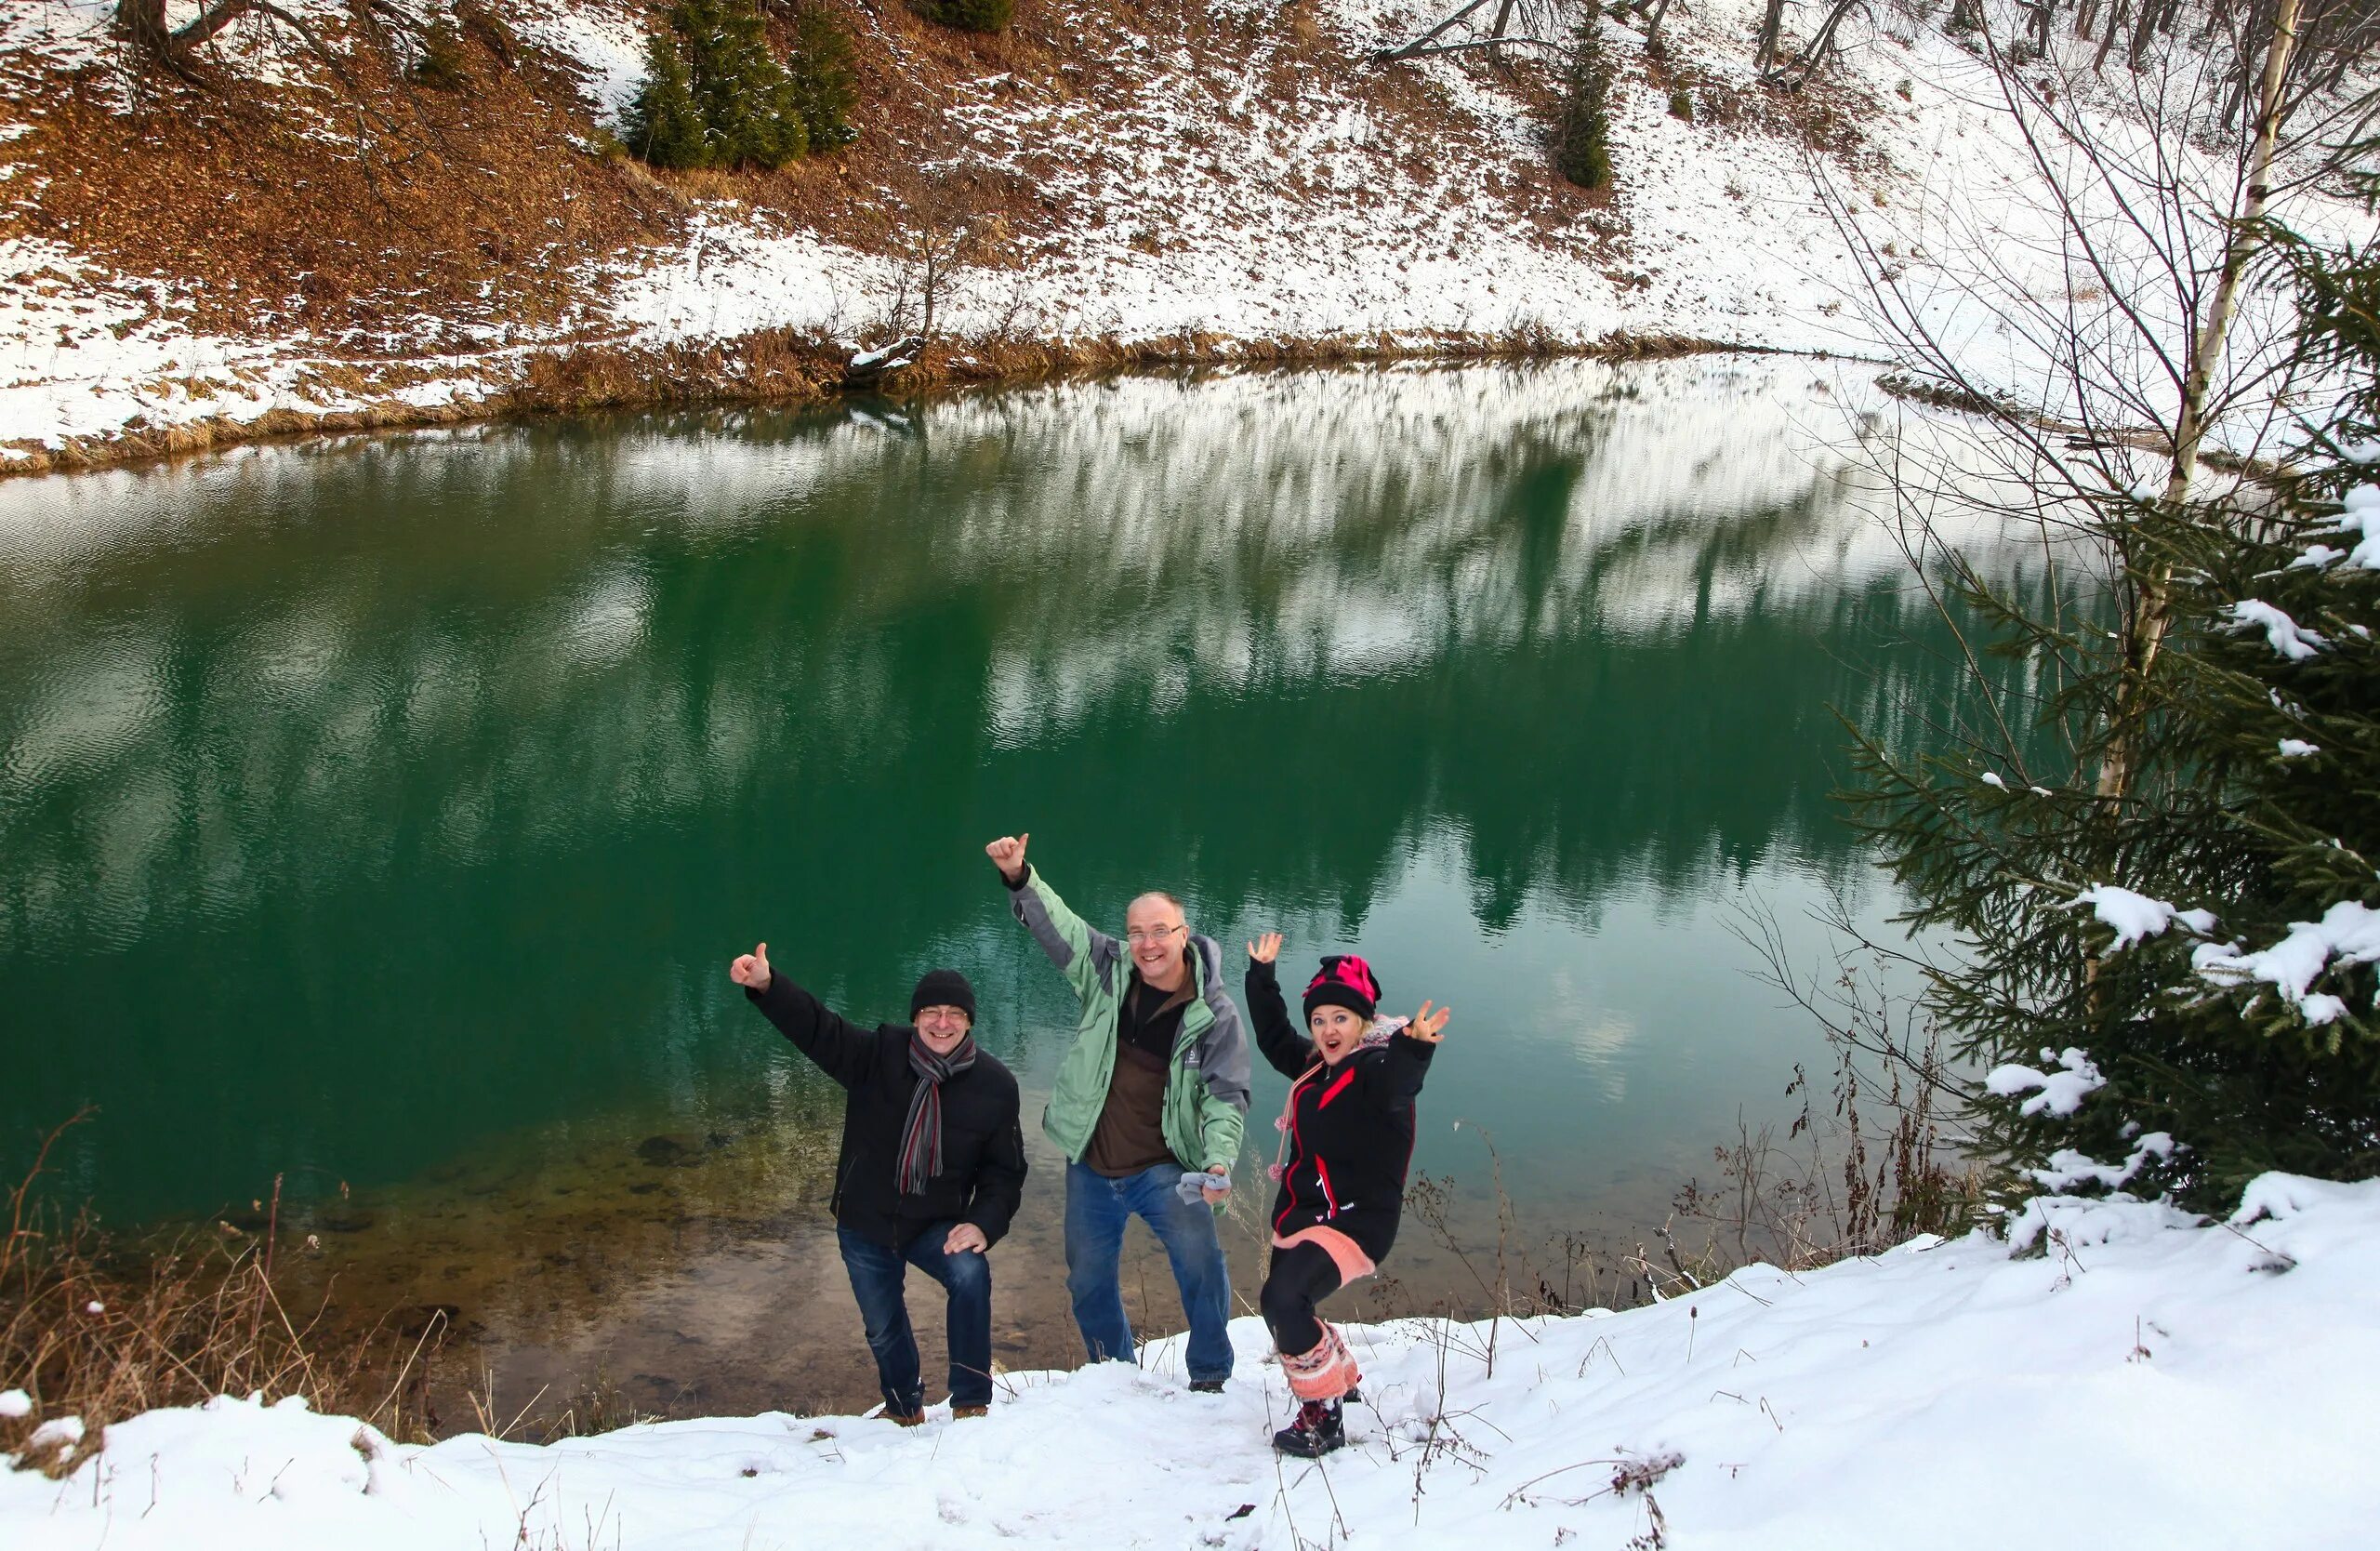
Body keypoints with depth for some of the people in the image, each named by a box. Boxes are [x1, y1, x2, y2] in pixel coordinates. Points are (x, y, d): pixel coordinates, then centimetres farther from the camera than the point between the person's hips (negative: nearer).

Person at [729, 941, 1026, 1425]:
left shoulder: (994, 1085, -12)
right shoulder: (880, 1054, -13)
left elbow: (1005, 1170, -5)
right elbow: (817, 1028, -20)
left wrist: (983, 1223, -22)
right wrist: (767, 985, -38)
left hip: (938, 1225, -1)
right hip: (865, 1223, 2)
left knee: (970, 1274, -30)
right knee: (883, 1330, 15)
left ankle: (971, 1406, -15)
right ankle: (905, 1413, 46)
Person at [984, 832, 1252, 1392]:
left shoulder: (1214, 1013, -12)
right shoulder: (1108, 970, -4)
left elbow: (1227, 1095, -11)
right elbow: (1056, 925, 0)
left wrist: (1219, 1159, -26)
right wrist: (1020, 877, -16)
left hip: (1165, 1167, -4)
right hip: (1092, 1167, 4)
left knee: (1200, 1262, -24)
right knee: (1088, 1281, 16)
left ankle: (1210, 1376, -4)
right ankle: (1113, 1373, 40)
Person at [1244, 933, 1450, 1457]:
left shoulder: (1378, 1066, -15)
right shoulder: (1315, 1064, 9)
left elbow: (1396, 1083, -39)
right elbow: (1274, 1038, 28)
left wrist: (1413, 1048, -60)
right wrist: (1262, 976, 26)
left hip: (1355, 1221, -9)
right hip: (1300, 1214, 9)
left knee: (1284, 1299, -28)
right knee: (1282, 1308, 19)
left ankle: (1324, 1417, -13)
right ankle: (1343, 1377, 45)